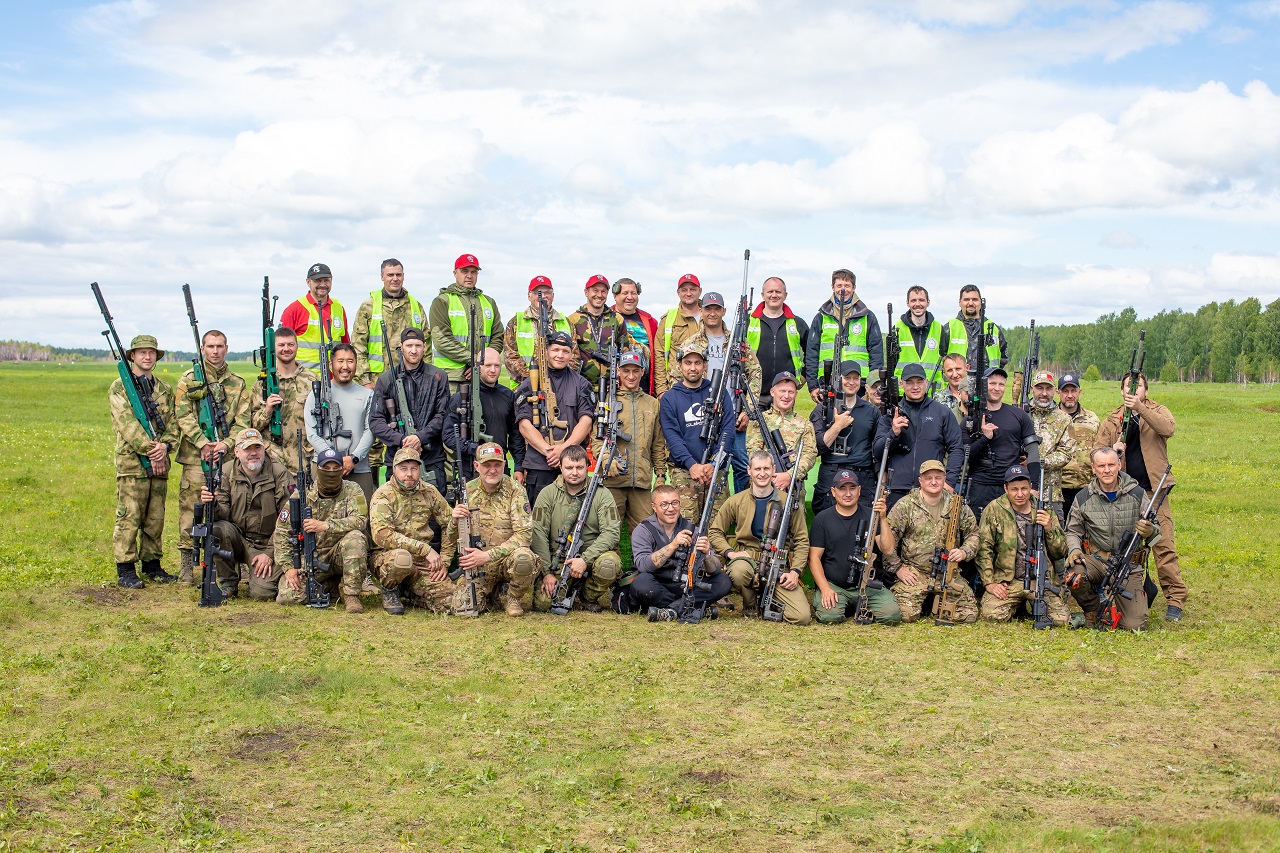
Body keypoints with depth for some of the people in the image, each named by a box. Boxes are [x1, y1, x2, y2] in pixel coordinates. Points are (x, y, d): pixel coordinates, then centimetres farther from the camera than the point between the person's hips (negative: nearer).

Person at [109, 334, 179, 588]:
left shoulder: (164, 389, 15)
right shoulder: (119, 387, 0)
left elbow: (173, 424, 11)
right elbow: (127, 424, -10)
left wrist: (165, 446, -9)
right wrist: (149, 449, -17)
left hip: (159, 464, 5)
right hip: (131, 462, -5)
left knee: (155, 518, 9)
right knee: (129, 518, -4)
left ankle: (152, 565, 18)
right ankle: (125, 570, 1)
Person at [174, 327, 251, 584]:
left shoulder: (238, 383, 11)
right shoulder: (189, 380, 5)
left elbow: (243, 420, 5)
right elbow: (183, 416, -4)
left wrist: (226, 444, -12)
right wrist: (203, 443, -16)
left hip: (228, 455, 2)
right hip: (196, 456, -2)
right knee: (190, 508, -1)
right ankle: (187, 563, 7)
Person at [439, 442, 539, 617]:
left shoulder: (515, 491, -6)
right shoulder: (467, 491, 4)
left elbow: (524, 535, -15)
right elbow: (450, 537, 12)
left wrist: (487, 556, -24)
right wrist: (454, 521, -13)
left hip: (506, 559, -2)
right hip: (475, 564, 2)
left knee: (523, 557, -37)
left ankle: (514, 597, -4)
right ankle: (489, 596, 14)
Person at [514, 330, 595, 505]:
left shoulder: (581, 384, 11)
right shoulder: (530, 384, 8)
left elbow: (585, 422, 3)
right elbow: (524, 424, -1)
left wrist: (564, 448, -12)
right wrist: (548, 451, -13)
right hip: (538, 466, -1)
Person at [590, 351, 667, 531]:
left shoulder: (653, 404, 16)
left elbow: (658, 445, 20)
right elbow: (596, 438, -1)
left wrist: (660, 474, 13)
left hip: (643, 481, 3)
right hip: (612, 479, -3)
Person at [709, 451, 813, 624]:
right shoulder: (736, 502, 5)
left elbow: (802, 541, 6)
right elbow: (715, 531, 12)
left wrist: (795, 571, -7)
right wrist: (729, 552, -7)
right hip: (747, 559, 0)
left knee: (802, 616, -19)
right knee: (738, 571, -40)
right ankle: (750, 604, -2)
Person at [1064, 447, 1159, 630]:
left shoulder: (1137, 494, -1)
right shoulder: (1083, 498, 0)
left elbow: (1156, 528, 6)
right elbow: (1073, 531, 10)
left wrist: (1149, 532, -19)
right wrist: (1074, 549, -12)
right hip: (1095, 559, 1)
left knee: (1134, 625, -12)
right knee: (1073, 578, -35)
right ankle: (1091, 610, 0)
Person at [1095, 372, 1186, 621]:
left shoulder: (1157, 412, 6)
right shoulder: (1112, 420, 11)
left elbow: (1168, 428, -17)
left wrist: (1140, 408, -26)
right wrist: (1113, 450, -12)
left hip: (1154, 491, -2)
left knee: (1164, 546, -7)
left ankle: (1176, 599, -3)